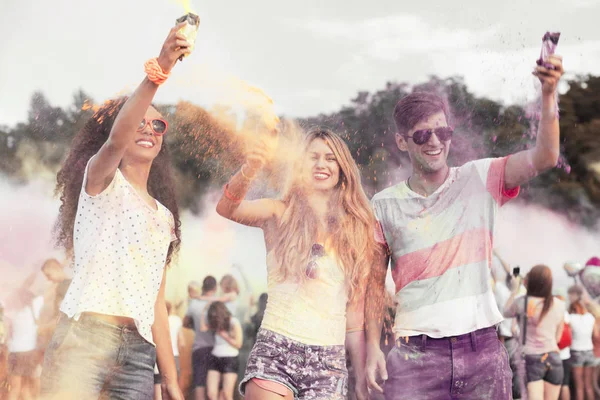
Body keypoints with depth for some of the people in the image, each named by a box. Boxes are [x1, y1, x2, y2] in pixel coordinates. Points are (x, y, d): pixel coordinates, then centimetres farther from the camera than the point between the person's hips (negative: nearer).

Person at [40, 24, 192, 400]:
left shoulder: (164, 217, 23)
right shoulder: (101, 180, 7)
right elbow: (114, 142, -18)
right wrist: (158, 72, -31)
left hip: (138, 352, 6)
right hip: (85, 337, -6)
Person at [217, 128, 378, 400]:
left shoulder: (355, 229, 13)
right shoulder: (280, 214, 6)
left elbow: (355, 310, 13)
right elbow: (226, 209, -14)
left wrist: (362, 377, 11)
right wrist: (250, 168, -34)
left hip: (330, 360, 3)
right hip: (275, 349, -2)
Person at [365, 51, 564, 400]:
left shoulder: (480, 180, 4)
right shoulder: (385, 204, 6)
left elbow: (544, 157, -10)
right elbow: (375, 282, 9)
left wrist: (549, 93, -25)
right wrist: (373, 347, -1)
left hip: (482, 348, 0)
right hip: (417, 354, 0)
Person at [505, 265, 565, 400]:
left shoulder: (522, 302, -8)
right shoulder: (559, 305, 3)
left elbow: (506, 313, 14)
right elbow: (558, 337, 12)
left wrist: (515, 289, 21)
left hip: (531, 358, -4)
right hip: (554, 358, 4)